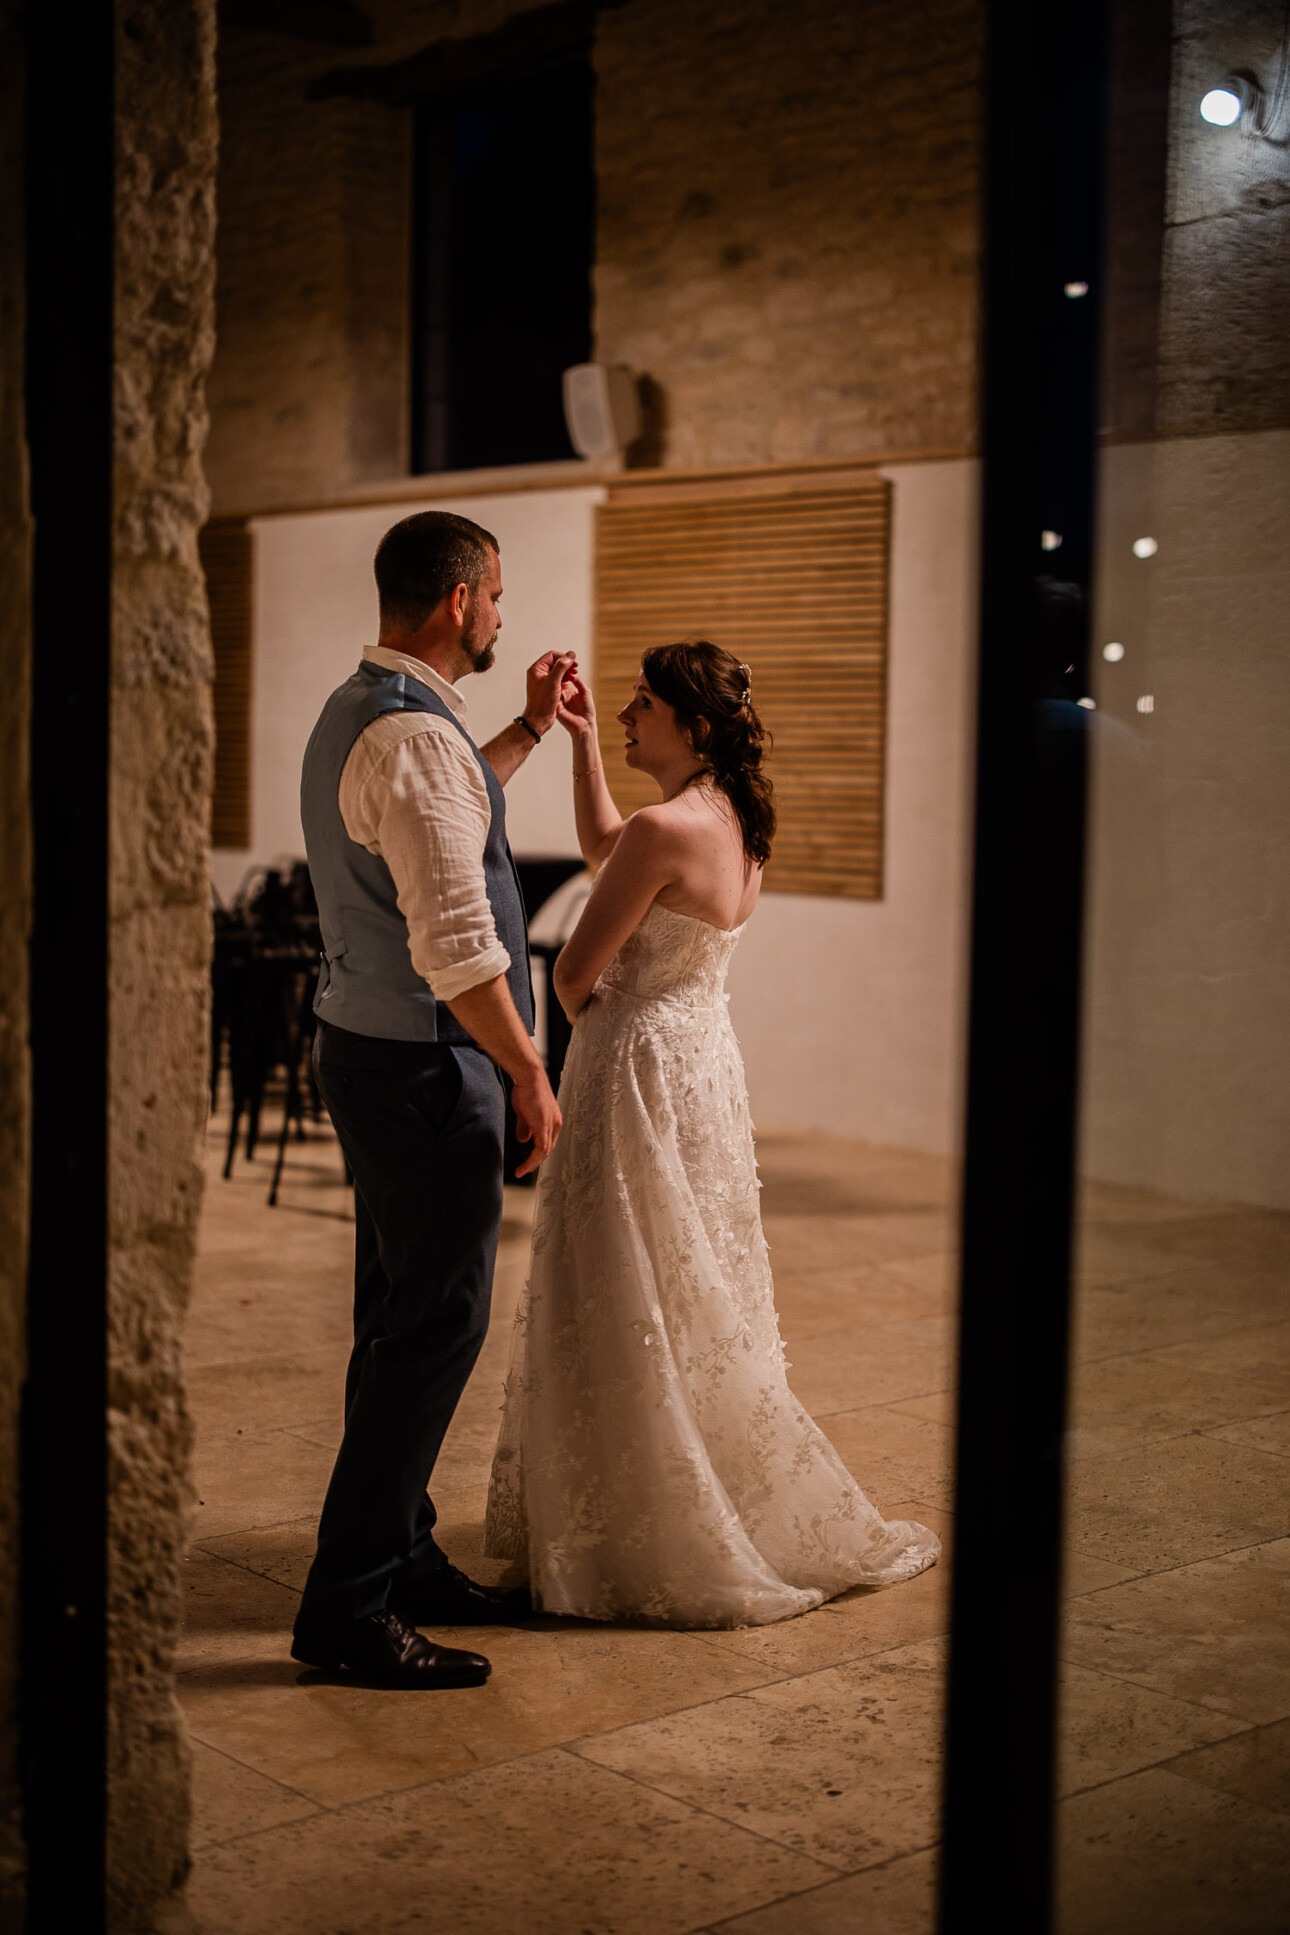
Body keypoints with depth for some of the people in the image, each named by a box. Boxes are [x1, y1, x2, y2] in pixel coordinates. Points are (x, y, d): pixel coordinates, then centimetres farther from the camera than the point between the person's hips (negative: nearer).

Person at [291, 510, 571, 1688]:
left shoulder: (359, 712, 13)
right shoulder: (415, 735, -20)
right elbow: (457, 947, -25)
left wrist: (532, 727, 29)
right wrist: (530, 1076, -16)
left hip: (371, 1051, 11)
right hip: (424, 1066, -11)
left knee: (403, 1322, 17)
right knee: (436, 1327, -5)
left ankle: (400, 1560, 28)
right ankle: (347, 1608, 1)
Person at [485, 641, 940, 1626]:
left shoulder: (668, 829, -21)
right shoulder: (734, 822, 7)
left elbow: (575, 972, -16)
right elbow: (604, 848, 25)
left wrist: (585, 1020, 5)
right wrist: (580, 738, 19)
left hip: (641, 1067, -10)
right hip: (701, 1059, 10)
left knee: (628, 1314, 1)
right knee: (690, 1309, 19)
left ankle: (646, 1548, 12)